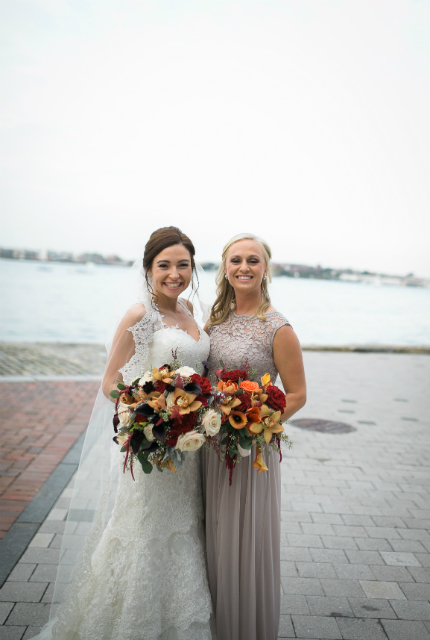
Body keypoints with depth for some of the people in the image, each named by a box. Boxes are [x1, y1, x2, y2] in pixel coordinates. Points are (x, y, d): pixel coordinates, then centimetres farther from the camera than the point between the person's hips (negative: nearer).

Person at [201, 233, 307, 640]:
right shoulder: (216, 319, 5)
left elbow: (296, 395, -9)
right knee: (213, 537, 18)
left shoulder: (278, 328, -13)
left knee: (245, 541, 9)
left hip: (251, 449, -5)